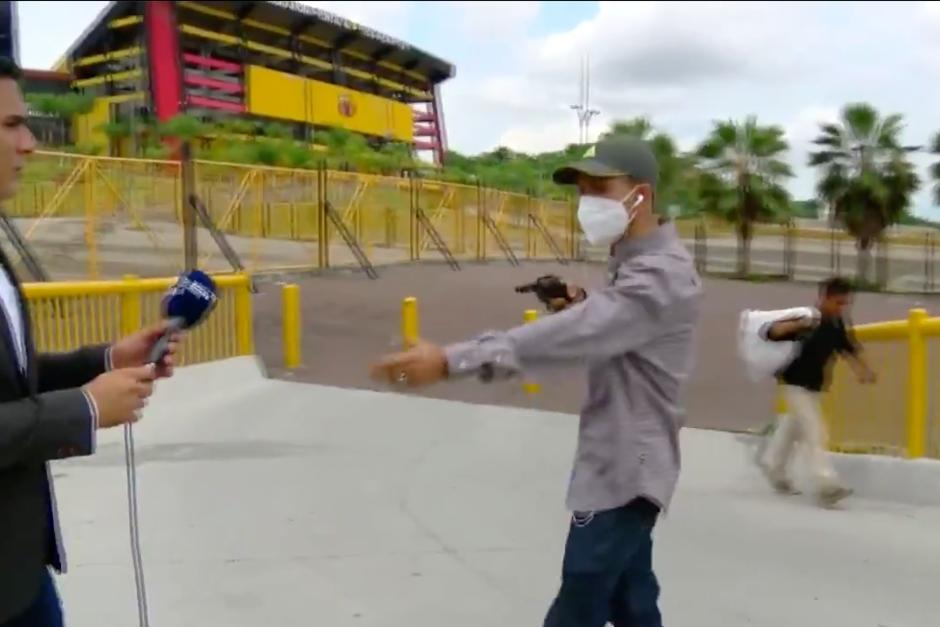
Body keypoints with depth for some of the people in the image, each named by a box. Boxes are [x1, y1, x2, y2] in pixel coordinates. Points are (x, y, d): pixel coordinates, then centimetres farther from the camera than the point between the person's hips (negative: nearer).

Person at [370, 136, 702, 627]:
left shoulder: (661, 274, -21)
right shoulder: (636, 261, 13)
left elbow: (572, 336, -33)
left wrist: (450, 361, -38)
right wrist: (583, 306, -3)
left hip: (625, 469, -10)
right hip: (620, 462, 10)